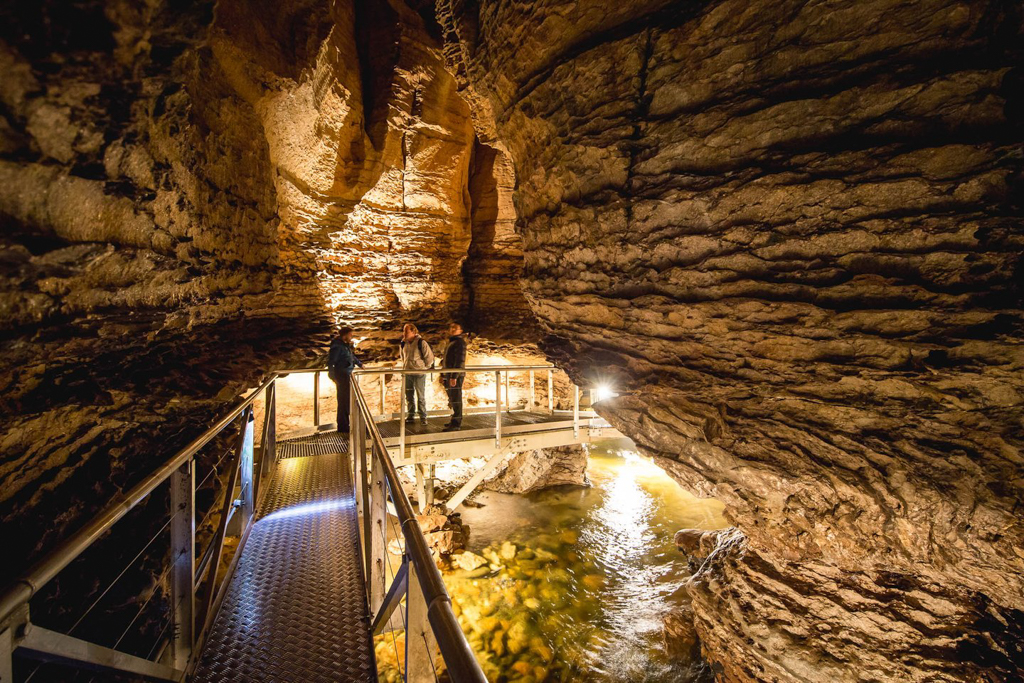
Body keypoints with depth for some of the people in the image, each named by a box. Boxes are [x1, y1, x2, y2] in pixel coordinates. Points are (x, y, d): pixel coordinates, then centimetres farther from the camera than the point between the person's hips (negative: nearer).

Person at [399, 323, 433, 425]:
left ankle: (423, 417, 10)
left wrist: (423, 367, 0)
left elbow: (430, 357, -6)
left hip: (419, 373, -6)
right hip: (407, 374, 6)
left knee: (421, 397, 1)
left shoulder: (421, 342, -11)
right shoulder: (404, 343, 7)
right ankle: (410, 417, 21)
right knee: (409, 396, 11)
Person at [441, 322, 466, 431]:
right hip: (448, 375, 10)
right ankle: (455, 421, 25)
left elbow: (460, 361, -19)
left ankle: (456, 423, -2)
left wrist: (454, 376, -23)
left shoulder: (460, 342, -10)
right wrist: (442, 375, 21)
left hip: (456, 376, -10)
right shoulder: (450, 342, 20)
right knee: (452, 399, 15)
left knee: (455, 399, -6)